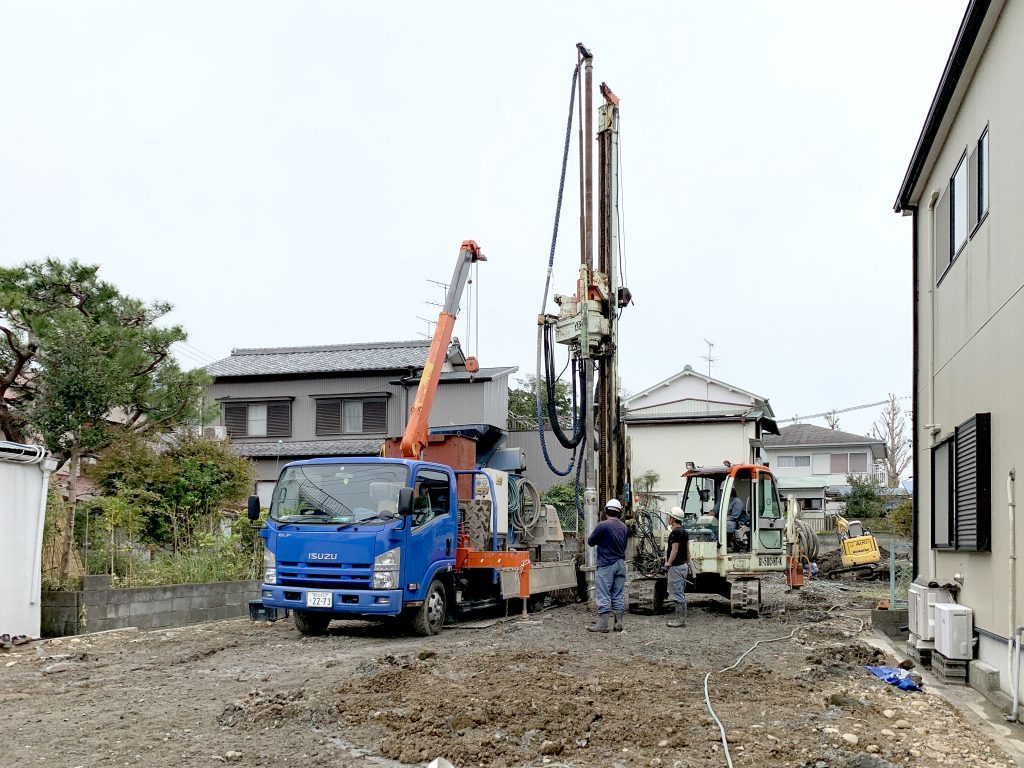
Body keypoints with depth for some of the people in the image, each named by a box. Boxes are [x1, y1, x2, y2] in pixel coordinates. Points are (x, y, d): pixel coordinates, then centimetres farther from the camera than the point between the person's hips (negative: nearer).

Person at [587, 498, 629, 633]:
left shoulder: (602, 525, -13)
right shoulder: (624, 527, 7)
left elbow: (590, 542, -4)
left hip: (606, 564, -6)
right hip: (620, 564, 6)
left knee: (604, 596, -3)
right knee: (619, 595, 10)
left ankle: (602, 624, -2)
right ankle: (619, 623, 12)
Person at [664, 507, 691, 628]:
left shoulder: (675, 532, -17)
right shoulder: (684, 531, 13)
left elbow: (674, 550, -21)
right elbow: (687, 550, 17)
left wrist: (668, 563, -18)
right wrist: (688, 564, 22)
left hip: (676, 567, -10)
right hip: (683, 565, 10)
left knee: (677, 594, -6)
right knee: (680, 594, 14)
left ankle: (680, 620, -4)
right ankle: (680, 618, 19)